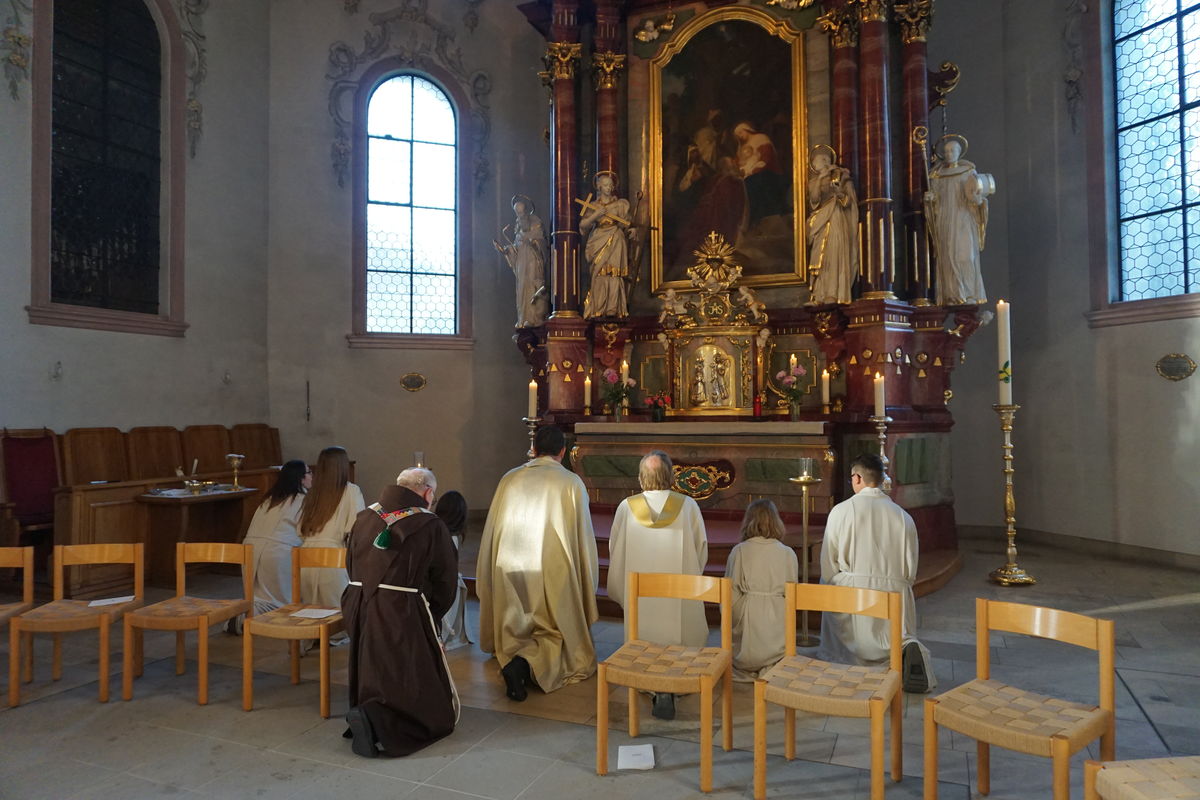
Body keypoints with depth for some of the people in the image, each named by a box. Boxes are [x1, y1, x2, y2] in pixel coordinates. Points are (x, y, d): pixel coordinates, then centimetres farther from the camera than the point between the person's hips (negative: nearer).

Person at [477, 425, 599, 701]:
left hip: (510, 572, 3)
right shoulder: (571, 483, -5)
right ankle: (528, 663, -20)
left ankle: (515, 659, -9)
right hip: (553, 573, -3)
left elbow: (492, 531, 10)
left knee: (516, 633, 21)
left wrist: (491, 580, 22)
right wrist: (587, 583, 11)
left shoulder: (510, 479, 4)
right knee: (557, 635, 9)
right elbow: (583, 536, -1)